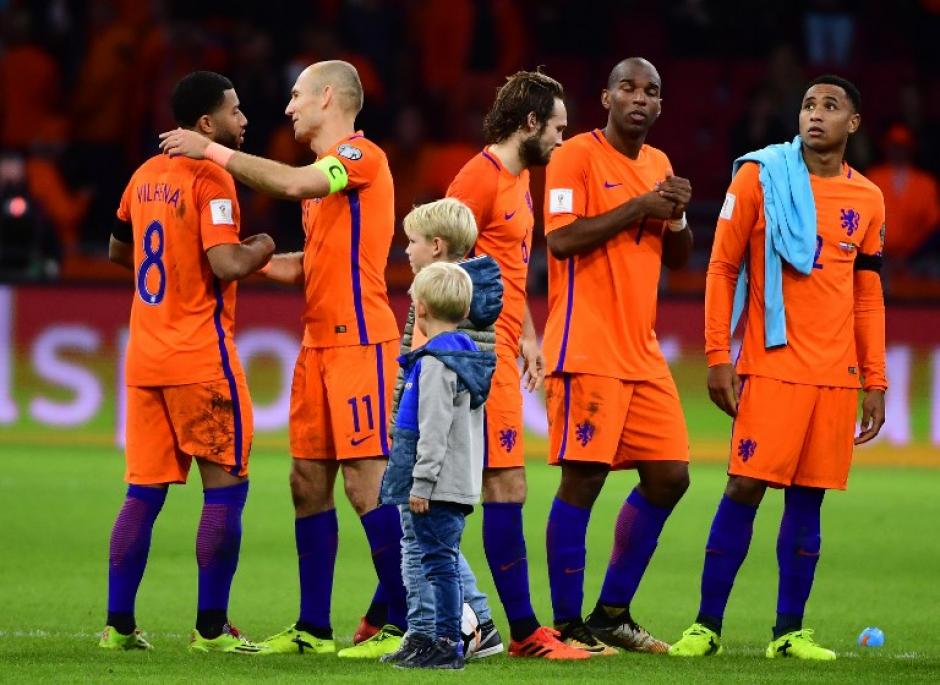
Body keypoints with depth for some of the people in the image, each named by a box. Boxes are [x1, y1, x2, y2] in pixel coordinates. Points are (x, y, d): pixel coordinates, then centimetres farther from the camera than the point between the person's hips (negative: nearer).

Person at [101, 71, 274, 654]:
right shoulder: (211, 178, -13)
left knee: (144, 492, 10)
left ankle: (119, 624, 8)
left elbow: (118, 250, 26)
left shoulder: (146, 176, 12)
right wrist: (261, 250, -3)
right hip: (202, 357, -7)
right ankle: (211, 628, -2)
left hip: (145, 358, 7)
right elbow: (227, 265, -22)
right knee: (226, 487, 0)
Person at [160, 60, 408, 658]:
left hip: (359, 340, -10)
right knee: (308, 482, 8)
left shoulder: (362, 155, -9)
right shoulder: (325, 173, 20)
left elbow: (293, 184, -26)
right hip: (319, 341, 10)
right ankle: (313, 628, 12)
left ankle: (405, 626, -8)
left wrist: (213, 152, -18)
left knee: (367, 481, -11)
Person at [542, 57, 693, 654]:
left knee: (669, 476, 5)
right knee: (584, 478, -9)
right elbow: (561, 239, -17)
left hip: (642, 353, 8)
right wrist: (640, 207, -16)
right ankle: (566, 623, -3)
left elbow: (679, 258, 21)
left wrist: (676, 215, 0)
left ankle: (613, 613, 15)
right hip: (588, 352, -8)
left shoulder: (659, 164, 17)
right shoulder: (577, 156, -6)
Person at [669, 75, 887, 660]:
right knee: (746, 488, -8)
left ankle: (790, 632, 10)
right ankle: (707, 626, -1)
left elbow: (868, 298, 16)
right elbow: (722, 268, 1)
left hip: (837, 376, 3)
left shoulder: (867, 199, 11)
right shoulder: (760, 177, 0)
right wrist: (718, 358, -6)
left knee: (808, 498, 3)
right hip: (772, 366, -3)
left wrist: (875, 381, 11)